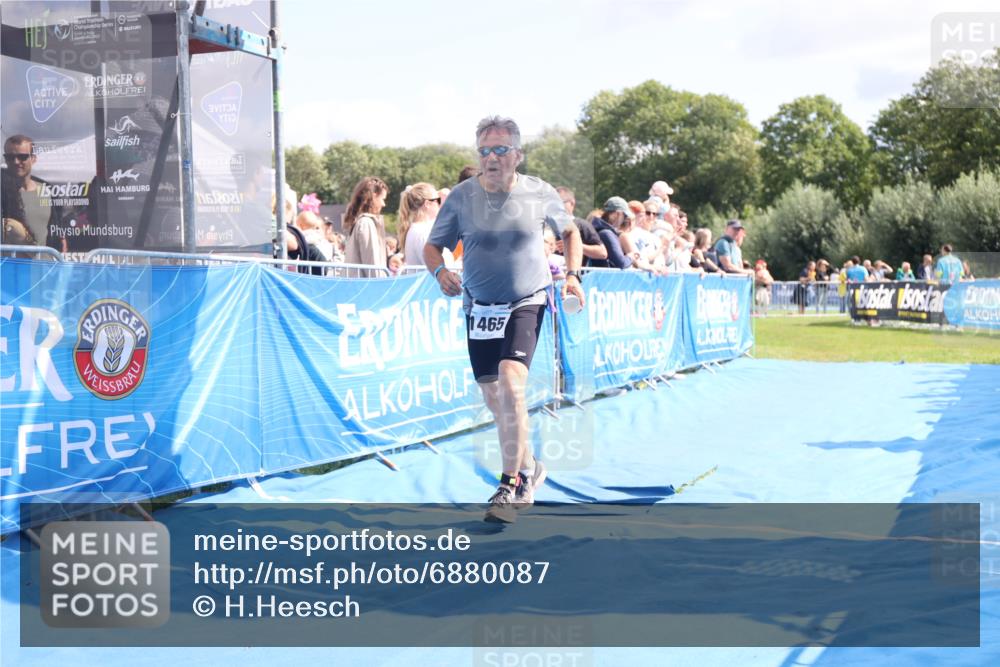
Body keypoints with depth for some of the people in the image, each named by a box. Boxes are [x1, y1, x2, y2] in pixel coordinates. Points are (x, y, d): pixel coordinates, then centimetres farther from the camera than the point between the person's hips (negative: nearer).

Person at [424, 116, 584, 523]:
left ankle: (511, 484, -12)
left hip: (527, 303, -3)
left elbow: (570, 231, 13)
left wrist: (573, 275, -1)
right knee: (493, 398, 10)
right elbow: (432, 246, 2)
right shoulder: (461, 196, -7)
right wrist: (440, 271, -20)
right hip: (479, 306, 3)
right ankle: (528, 468, 34)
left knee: (510, 384, -23)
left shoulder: (540, 193, -6)